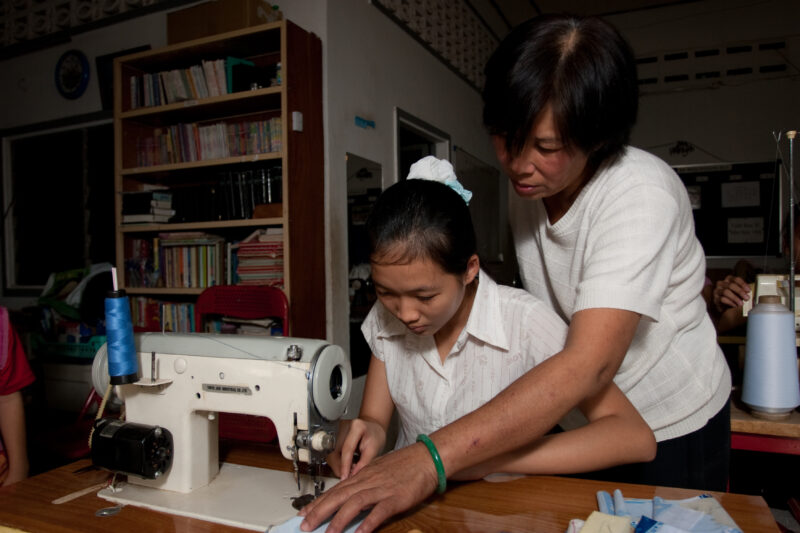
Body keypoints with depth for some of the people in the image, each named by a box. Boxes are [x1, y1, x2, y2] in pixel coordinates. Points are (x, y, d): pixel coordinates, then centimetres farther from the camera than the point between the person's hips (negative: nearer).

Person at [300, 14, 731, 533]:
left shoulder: (643, 194, -30)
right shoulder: (527, 185, -8)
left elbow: (589, 364, -40)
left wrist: (431, 459, -48)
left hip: (673, 427, -5)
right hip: (574, 415, 5)